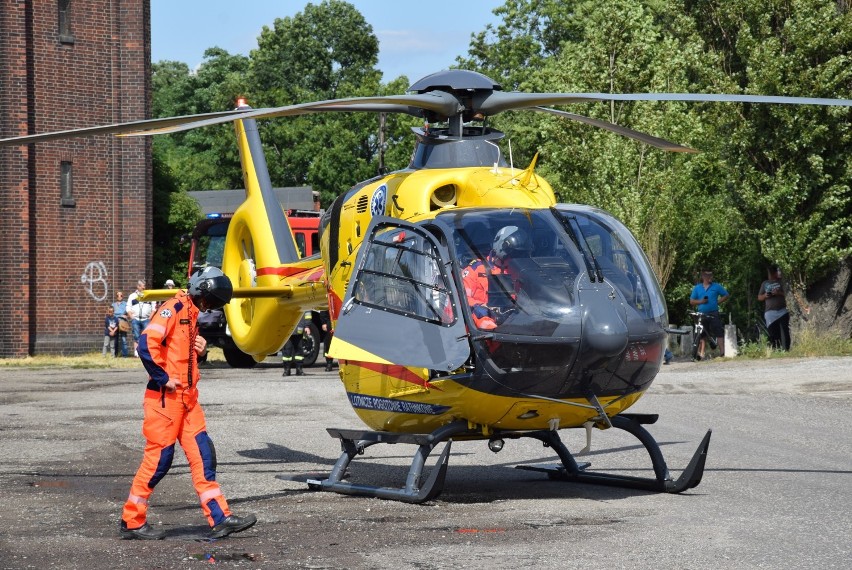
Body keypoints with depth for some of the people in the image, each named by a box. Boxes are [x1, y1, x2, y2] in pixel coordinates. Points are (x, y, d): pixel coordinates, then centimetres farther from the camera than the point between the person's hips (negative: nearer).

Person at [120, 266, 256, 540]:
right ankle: (131, 522, 6)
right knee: (159, 457, -4)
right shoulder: (174, 308, -12)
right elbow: (146, 344, -23)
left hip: (187, 398, 9)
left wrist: (200, 348, 5)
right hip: (165, 398, -9)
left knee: (203, 454, 3)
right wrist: (163, 379, -18)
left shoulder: (191, 313, 18)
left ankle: (220, 519, 1)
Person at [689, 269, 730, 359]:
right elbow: (691, 301, 11)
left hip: (714, 314, -2)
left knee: (719, 332, -11)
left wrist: (719, 302, 0)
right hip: (701, 314, 2)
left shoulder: (716, 286, 9)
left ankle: (722, 351, -14)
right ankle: (701, 353, 7)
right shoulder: (697, 288, 13)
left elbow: (727, 295, 14)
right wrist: (700, 301, -7)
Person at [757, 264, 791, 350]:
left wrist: (779, 293, -14)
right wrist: (765, 296, -3)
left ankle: (785, 349, -9)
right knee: (772, 333, -3)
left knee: (784, 331, -8)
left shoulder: (781, 282, 9)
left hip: (782, 311, -2)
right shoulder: (764, 284, 18)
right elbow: (759, 297, 19)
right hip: (770, 312, 2)